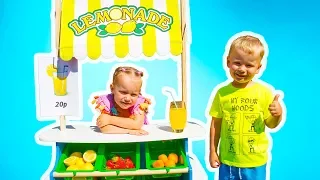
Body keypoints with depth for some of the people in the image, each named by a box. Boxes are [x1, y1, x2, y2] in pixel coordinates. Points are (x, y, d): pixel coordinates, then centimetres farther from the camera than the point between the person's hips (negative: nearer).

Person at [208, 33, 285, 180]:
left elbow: (271, 124, 0)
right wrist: (213, 151, 2)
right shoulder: (222, 93, -8)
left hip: (256, 161, 0)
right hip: (228, 160, 0)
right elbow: (216, 124, -1)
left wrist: (278, 115, -21)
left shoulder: (264, 92, -8)